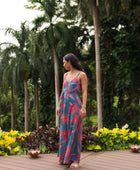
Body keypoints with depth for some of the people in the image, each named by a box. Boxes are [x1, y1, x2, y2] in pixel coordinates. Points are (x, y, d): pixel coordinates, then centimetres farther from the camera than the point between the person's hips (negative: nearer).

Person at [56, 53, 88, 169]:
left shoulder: (82, 75, -4)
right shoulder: (66, 75, 15)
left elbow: (84, 92, -9)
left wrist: (84, 108, -17)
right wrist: (59, 106, 14)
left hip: (75, 105, -7)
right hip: (65, 105, 7)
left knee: (75, 131, -5)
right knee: (64, 131, 7)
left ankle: (75, 160, 2)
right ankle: (64, 157, 16)